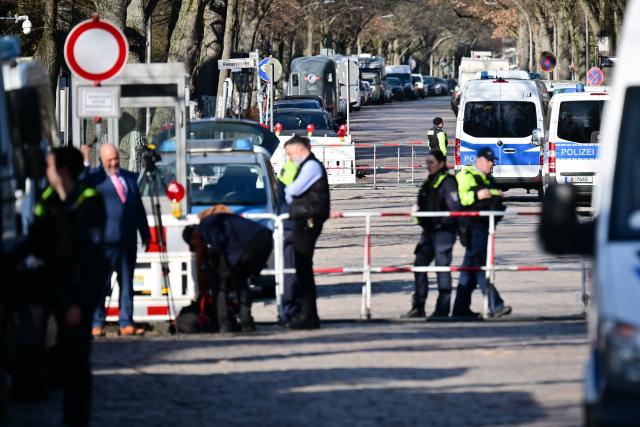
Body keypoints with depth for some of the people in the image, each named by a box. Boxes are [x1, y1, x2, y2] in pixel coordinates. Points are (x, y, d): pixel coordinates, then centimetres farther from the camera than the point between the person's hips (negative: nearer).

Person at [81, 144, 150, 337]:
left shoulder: (129, 177, 17)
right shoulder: (95, 177, 1)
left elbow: (139, 207, 20)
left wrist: (145, 234, 19)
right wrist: (85, 163, -24)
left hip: (128, 241, 5)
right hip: (106, 240, -5)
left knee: (127, 283, 8)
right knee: (101, 283, -6)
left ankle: (126, 324, 11)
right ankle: (96, 324, -2)